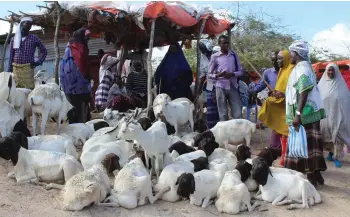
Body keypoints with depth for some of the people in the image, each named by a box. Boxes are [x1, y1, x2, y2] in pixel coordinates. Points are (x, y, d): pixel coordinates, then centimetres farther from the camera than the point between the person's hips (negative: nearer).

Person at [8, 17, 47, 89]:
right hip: (16, 68, 3)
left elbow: (44, 51, 13)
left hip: (28, 68, -2)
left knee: (29, 88, -10)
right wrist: (9, 71, 7)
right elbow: (11, 56, 12)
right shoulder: (14, 39, 12)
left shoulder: (34, 38, 6)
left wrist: (38, 62, 0)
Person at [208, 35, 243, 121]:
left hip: (233, 87, 2)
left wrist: (232, 74, -11)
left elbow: (240, 71, 10)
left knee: (238, 113, 0)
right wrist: (218, 75, -16)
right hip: (221, 87, -2)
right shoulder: (215, 56, 2)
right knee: (223, 113, 2)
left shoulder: (234, 55, 8)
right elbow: (209, 74, 5)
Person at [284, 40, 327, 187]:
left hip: (305, 114, -10)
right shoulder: (303, 66, 19)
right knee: (308, 144, 13)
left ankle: (312, 178, 1)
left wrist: (298, 114, -27)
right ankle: (316, 175, 20)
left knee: (306, 144, -5)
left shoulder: (302, 67, -12)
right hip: (307, 113, 10)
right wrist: (283, 94, 33)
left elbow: (304, 91, -22)